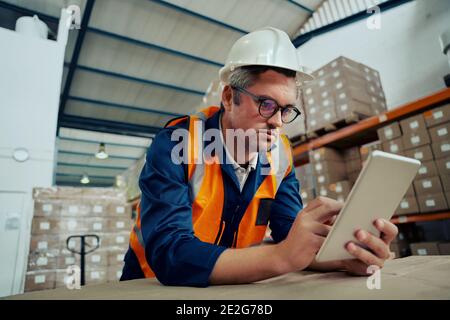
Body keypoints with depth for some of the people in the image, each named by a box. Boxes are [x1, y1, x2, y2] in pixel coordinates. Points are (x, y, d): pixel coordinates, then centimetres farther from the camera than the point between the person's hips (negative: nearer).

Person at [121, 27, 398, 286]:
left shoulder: (280, 157, -6)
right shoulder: (175, 145, -20)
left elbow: (294, 238, -7)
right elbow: (168, 254, -28)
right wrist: (281, 257, -36)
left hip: (227, 287, 3)